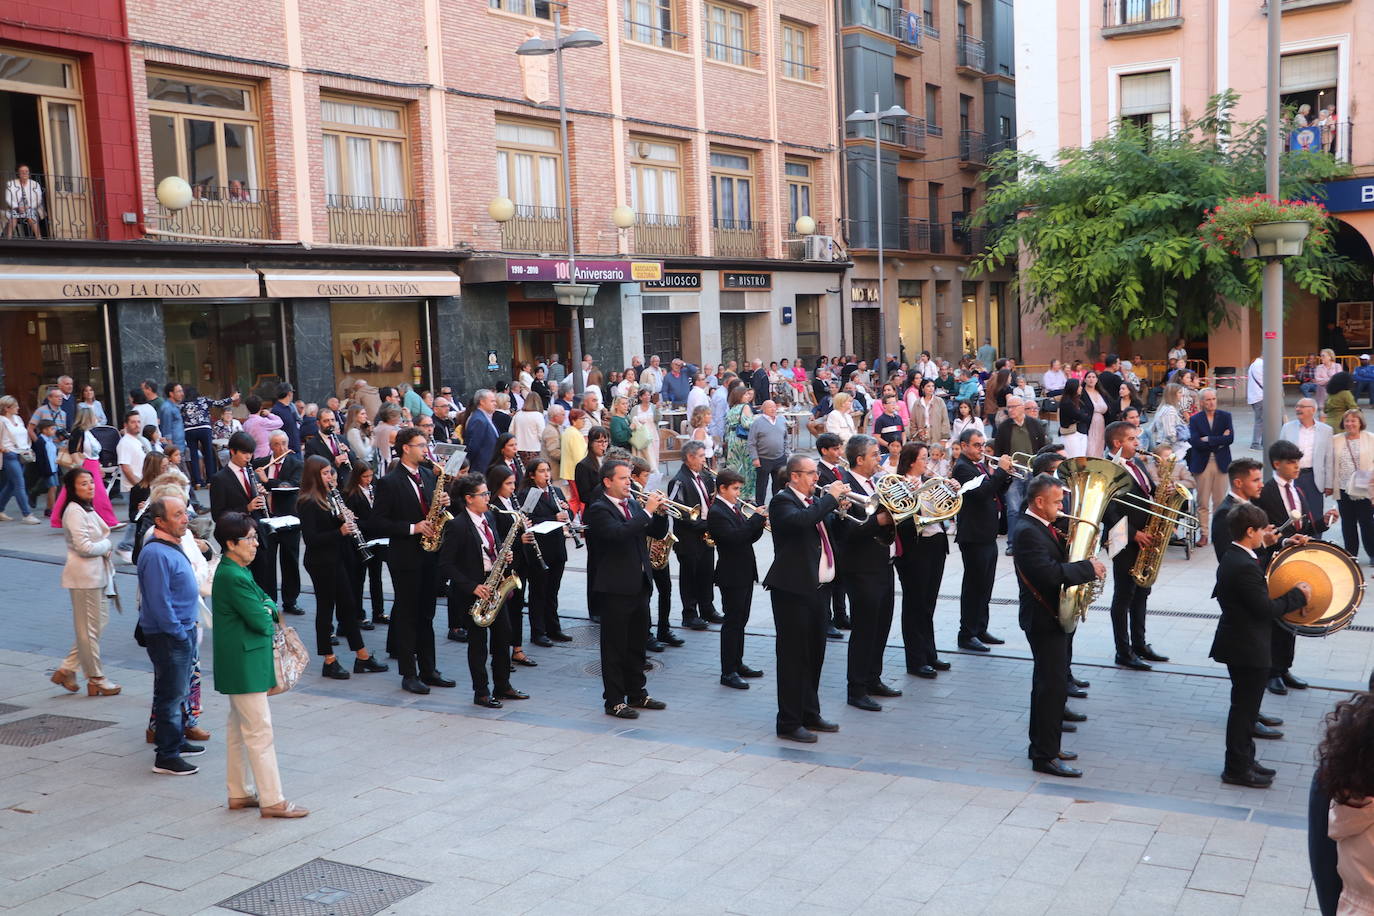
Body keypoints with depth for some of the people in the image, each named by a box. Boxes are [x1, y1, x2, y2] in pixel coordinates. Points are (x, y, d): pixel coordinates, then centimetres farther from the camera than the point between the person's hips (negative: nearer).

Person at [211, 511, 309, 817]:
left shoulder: (236, 571, 11)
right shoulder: (233, 577, -21)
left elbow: (268, 603, 14)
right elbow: (261, 621, -22)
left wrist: (265, 608, -7)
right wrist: (267, 610, -2)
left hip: (239, 664, 11)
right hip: (245, 665, -11)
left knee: (239, 729, 17)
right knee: (260, 731, -5)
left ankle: (239, 794, 26)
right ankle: (272, 801, 0)